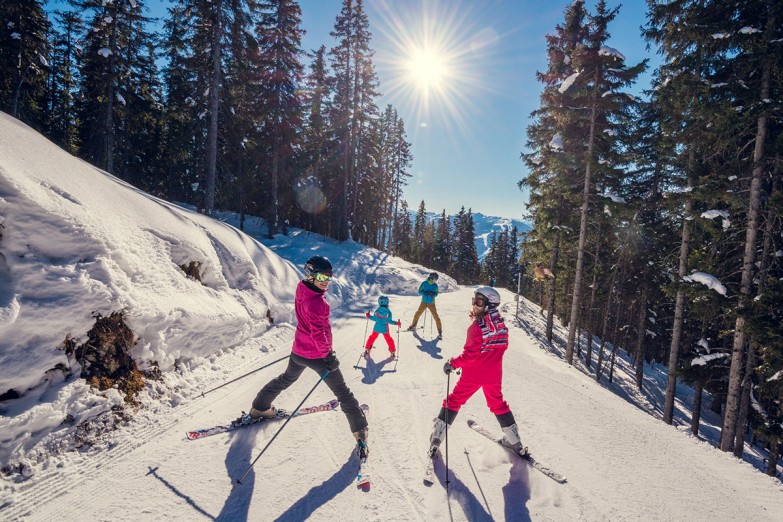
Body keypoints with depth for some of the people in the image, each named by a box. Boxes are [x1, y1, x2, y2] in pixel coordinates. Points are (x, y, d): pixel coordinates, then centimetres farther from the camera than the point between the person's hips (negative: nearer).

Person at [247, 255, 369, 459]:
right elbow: (318, 332, -30)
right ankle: (360, 432, 13)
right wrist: (327, 355, -22)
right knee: (343, 393, 5)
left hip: (299, 350, 8)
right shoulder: (316, 301, -30)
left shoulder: (302, 289, -3)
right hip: (318, 354, -8)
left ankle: (259, 408, 48)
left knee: (286, 379, 33)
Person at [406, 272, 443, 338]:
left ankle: (440, 330, 3)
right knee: (417, 314, 6)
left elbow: (436, 294, 0)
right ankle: (413, 326, 29)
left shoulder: (435, 285, -1)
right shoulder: (424, 283, -4)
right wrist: (425, 293, -23)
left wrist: (433, 294, -23)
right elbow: (419, 292, -3)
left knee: (435, 316, -7)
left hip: (431, 303, 0)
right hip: (424, 302, 1)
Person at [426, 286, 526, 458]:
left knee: (453, 402, 9)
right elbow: (503, 346, 10)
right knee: (498, 404, 25)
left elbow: (470, 354, -24)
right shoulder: (501, 325, -4)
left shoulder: (477, 326, -24)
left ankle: (436, 438, 13)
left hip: (473, 374, -5)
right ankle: (514, 441, 32)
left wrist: (452, 364, -13)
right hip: (494, 374, 5)